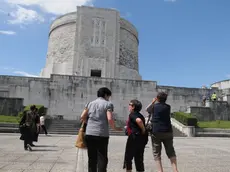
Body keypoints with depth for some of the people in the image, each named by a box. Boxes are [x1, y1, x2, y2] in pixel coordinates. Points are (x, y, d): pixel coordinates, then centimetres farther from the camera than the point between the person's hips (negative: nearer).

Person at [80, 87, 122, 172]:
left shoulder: (90, 103, 14)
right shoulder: (108, 104, -1)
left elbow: (82, 117, 8)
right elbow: (110, 119, -12)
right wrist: (115, 128, 4)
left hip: (89, 134, 5)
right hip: (102, 134, -4)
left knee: (91, 158, 14)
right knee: (102, 158, 5)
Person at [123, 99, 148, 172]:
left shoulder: (132, 115, -12)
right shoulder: (139, 115, 15)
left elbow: (139, 121, -31)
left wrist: (143, 130, -19)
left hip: (134, 138, -8)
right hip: (141, 140, 8)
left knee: (128, 157, 8)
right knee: (139, 159, 15)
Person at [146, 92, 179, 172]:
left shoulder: (154, 106, -3)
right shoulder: (168, 107, 4)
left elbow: (147, 109, 17)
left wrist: (153, 102, 23)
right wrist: (155, 103, 22)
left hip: (156, 132, -3)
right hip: (168, 132, 3)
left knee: (157, 153, 6)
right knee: (171, 152, 14)